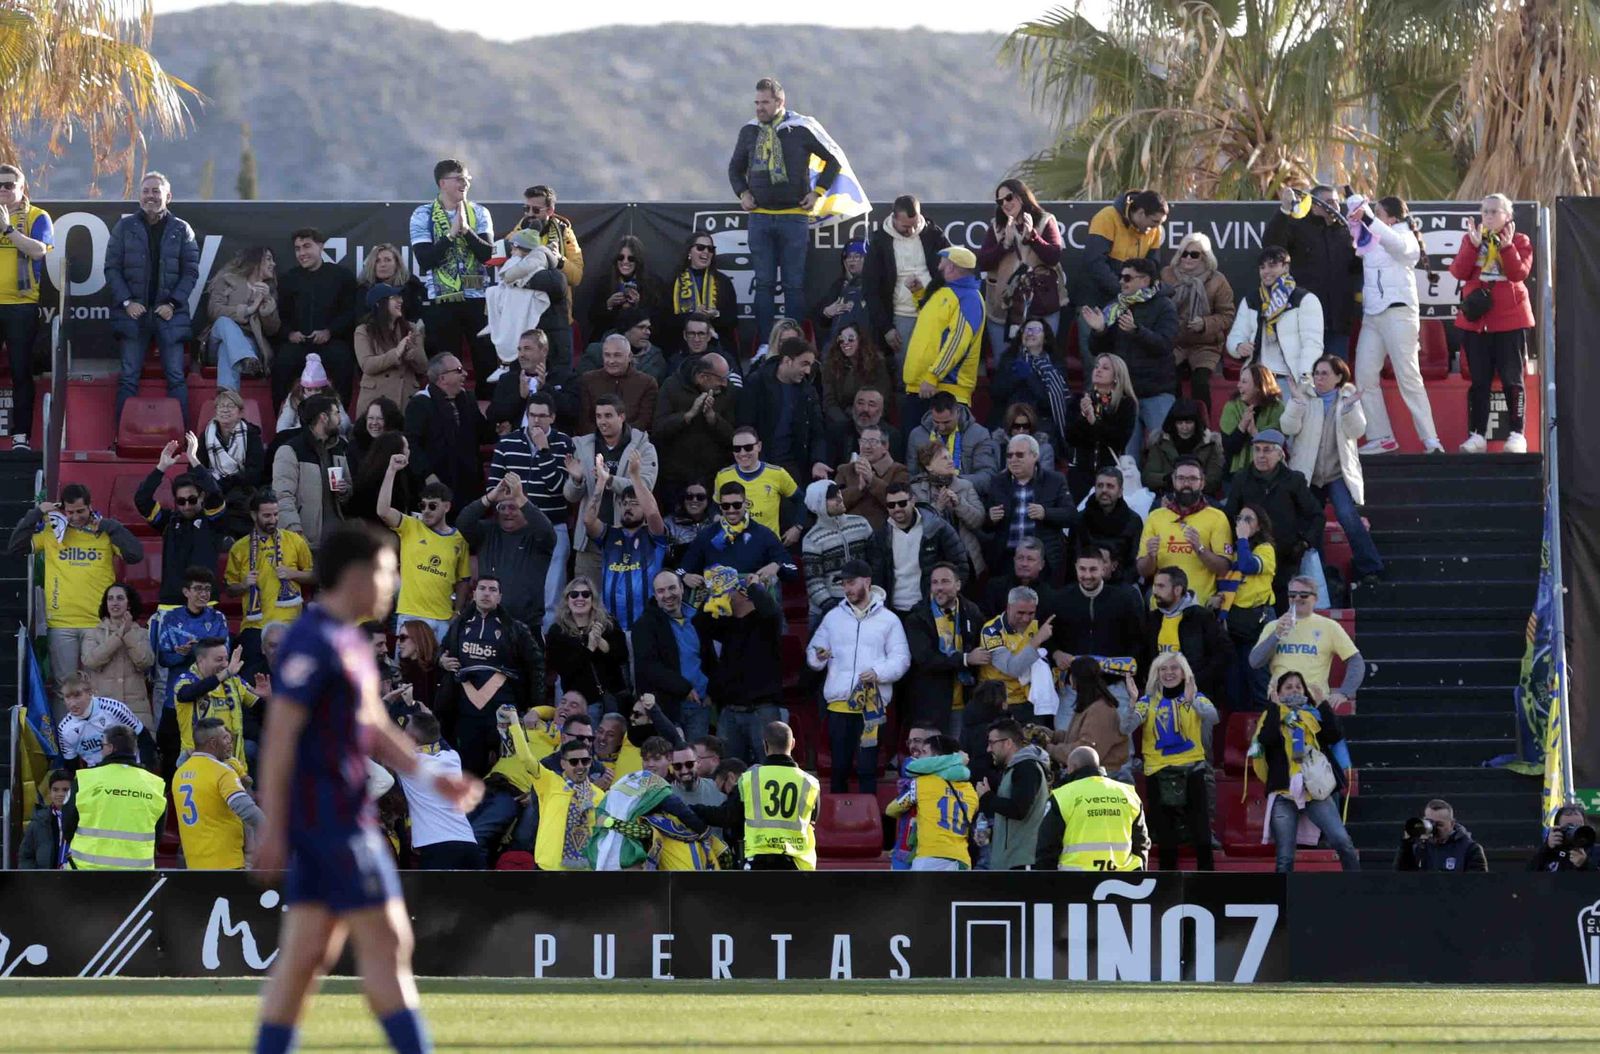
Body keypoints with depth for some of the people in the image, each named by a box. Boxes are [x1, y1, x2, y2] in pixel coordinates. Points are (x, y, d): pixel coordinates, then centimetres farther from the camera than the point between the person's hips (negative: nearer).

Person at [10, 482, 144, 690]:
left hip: (98, 622, -1)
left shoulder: (105, 532, 5)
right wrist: (35, 514, -3)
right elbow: (15, 547, 3)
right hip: (61, 623, 1)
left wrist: (109, 525, -8)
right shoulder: (51, 531, 7)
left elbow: (136, 554, -6)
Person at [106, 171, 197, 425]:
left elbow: (191, 271, 4)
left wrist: (173, 303, -8)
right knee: (129, 377, -3)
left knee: (176, 377, -3)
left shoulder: (181, 230, 6)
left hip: (169, 315, 0)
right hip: (133, 313, 0)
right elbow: (112, 268, 4)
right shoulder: (124, 228, 6)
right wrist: (126, 302, -8)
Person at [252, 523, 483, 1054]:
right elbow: (280, 735, -18)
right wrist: (273, 827, -20)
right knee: (387, 944, -7)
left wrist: (434, 777, 13)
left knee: (305, 953, 7)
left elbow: (374, 727, 22)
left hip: (343, 810, 10)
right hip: (330, 816, -10)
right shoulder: (314, 642, -14)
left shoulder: (346, 641, 17)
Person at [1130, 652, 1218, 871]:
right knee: (1165, 832, 7)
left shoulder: (1196, 697, 3)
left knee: (1200, 828, -6)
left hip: (1191, 768, -2)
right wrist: (1131, 703, -25)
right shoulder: (1149, 702, 6)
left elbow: (1212, 717, -18)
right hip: (1158, 771, 2)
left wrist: (1192, 701, -34)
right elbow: (1128, 727, -8)